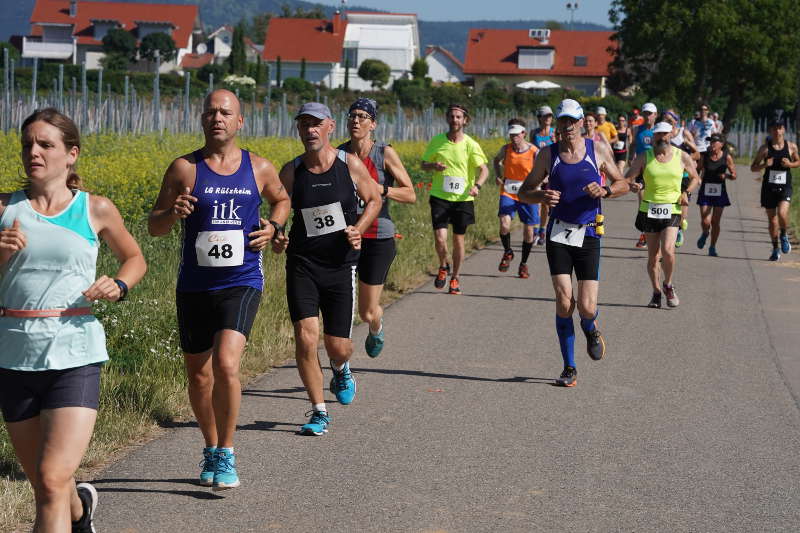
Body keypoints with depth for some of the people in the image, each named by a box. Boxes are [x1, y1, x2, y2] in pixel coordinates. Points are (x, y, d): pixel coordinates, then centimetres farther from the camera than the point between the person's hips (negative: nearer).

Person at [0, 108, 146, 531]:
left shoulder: (95, 210, 3)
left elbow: (135, 259, 19)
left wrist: (118, 285, -2)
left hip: (73, 354, -3)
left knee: (53, 481, -16)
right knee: (42, 484, 15)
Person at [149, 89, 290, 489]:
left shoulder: (259, 169, 3)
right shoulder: (184, 168, 0)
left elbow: (281, 200, 24)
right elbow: (154, 227, 3)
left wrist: (273, 227, 3)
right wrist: (173, 213, -19)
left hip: (241, 283, -1)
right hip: (194, 287, 2)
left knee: (226, 365, -20)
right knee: (198, 375, 10)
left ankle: (226, 455, -4)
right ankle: (211, 449, 33)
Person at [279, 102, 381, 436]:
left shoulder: (350, 164, -4)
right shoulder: (291, 172, -3)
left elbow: (374, 200, 9)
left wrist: (358, 229, -8)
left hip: (340, 265, 0)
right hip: (302, 264, 0)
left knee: (338, 347, 2)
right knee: (305, 339, -13)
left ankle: (341, 370, 42)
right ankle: (319, 413, 3)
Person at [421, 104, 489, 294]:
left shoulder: (471, 145, -4)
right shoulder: (437, 141, 1)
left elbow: (483, 169, -2)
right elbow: (424, 164, 12)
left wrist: (477, 186, -22)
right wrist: (433, 166, -12)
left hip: (462, 199, 0)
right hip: (440, 197, 0)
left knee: (458, 240, 7)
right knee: (440, 238, -12)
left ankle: (455, 278, 25)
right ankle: (443, 266, 20)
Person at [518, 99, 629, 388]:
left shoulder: (598, 149, 2)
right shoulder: (548, 154, 3)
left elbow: (623, 185, 11)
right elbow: (524, 192, 8)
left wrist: (605, 191, -11)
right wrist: (542, 196, -14)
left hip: (588, 236, 0)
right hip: (558, 234, 0)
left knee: (587, 308, -8)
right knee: (564, 302, -11)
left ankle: (591, 330, 31)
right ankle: (569, 367, 3)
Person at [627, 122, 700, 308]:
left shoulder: (682, 157, 4)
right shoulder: (644, 157, 2)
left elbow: (695, 178, 17)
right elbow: (626, 179, 2)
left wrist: (686, 192, -1)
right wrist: (632, 185, -22)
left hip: (672, 210, -1)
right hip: (649, 209, 1)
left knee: (667, 251, -18)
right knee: (653, 256, 5)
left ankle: (668, 286, 6)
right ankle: (656, 292, 22)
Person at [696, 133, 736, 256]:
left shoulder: (727, 157, -5)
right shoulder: (704, 156, -3)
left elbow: (734, 175, 2)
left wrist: (726, 175, -17)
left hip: (719, 192, 0)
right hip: (705, 191, 0)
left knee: (715, 222, 3)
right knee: (705, 221, -7)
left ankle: (713, 248, 18)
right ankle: (705, 234, 29)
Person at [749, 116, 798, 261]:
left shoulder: (791, 147, 1)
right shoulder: (765, 148, -2)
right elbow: (753, 167, 3)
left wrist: (790, 164, -7)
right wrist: (764, 165, -17)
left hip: (785, 187, -1)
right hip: (769, 187, 1)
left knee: (782, 213, -23)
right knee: (772, 220, 6)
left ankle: (784, 235, 9)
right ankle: (775, 249, 24)